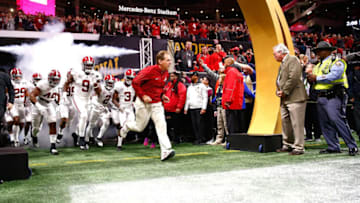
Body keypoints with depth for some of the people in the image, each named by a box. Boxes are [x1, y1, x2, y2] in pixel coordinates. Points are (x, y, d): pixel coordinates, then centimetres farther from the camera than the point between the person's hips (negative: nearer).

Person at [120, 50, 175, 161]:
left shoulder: (166, 73, 3)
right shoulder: (150, 70, -21)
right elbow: (135, 82, -17)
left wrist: (162, 95, 6)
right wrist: (143, 96, -21)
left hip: (157, 103, 5)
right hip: (143, 103, -5)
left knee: (161, 125, -9)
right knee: (140, 127, 9)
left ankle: (166, 151, -13)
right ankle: (126, 126, 44)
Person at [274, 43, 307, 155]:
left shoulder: (293, 60, -7)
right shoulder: (282, 64, 23)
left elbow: (294, 78, -18)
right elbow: (279, 79, 26)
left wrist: (285, 91, -14)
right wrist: (278, 91, 7)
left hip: (295, 98, -10)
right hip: (284, 100, 10)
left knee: (296, 123, -6)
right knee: (285, 122, 12)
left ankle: (298, 147, -2)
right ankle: (287, 145, 23)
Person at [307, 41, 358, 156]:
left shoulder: (336, 62, -3)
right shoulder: (319, 65, 23)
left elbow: (334, 76, -19)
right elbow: (314, 77, 23)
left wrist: (317, 78, -11)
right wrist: (311, 77, 0)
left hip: (333, 97, -8)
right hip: (321, 98, 8)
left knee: (338, 121, -16)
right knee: (325, 124, 7)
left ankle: (352, 147, -9)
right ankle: (333, 147, 14)